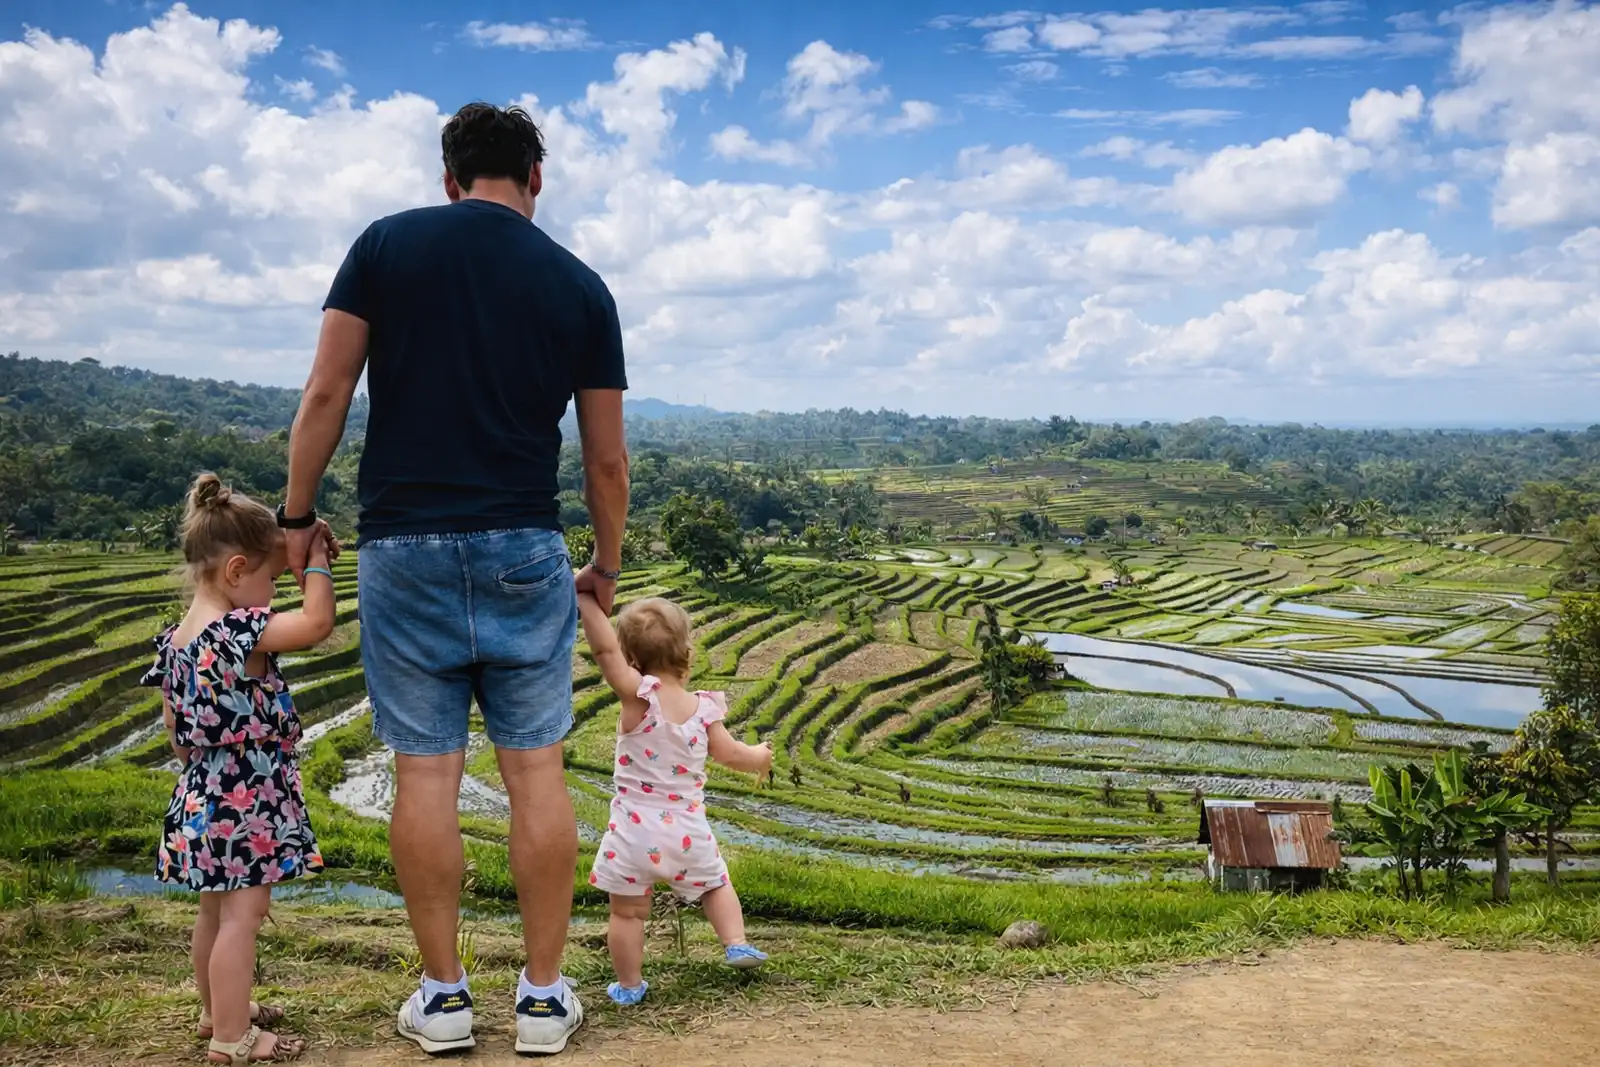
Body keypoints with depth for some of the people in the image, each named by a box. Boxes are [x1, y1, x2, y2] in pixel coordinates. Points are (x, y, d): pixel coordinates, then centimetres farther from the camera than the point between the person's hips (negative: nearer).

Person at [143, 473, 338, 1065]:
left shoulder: (173, 638, 7)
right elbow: (317, 621, -30)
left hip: (200, 795, 9)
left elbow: (175, 731, 14)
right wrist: (317, 558, -16)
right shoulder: (239, 630, -21)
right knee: (242, 915, 0)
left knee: (216, 910, 22)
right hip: (246, 799, -9)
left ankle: (218, 1010, 38)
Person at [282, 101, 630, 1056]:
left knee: (426, 769, 5)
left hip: (404, 546, 0)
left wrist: (297, 516, 8)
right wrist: (606, 568, 17)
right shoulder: (580, 286, 5)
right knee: (536, 768, 6)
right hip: (525, 550, 1)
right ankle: (544, 997, 14)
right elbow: (607, 457, 5)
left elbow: (327, 393, -3)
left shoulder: (386, 244, 2)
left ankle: (443, 997, 14)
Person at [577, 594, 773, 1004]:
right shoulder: (703, 708, -3)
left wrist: (585, 599, -20)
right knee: (715, 884, 30)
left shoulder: (640, 696, -15)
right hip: (686, 830, 3)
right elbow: (729, 754, 10)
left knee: (627, 912, 12)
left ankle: (629, 985, 21)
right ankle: (736, 944, 24)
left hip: (635, 831, -3)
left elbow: (604, 649, -26)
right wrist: (758, 757, 31)